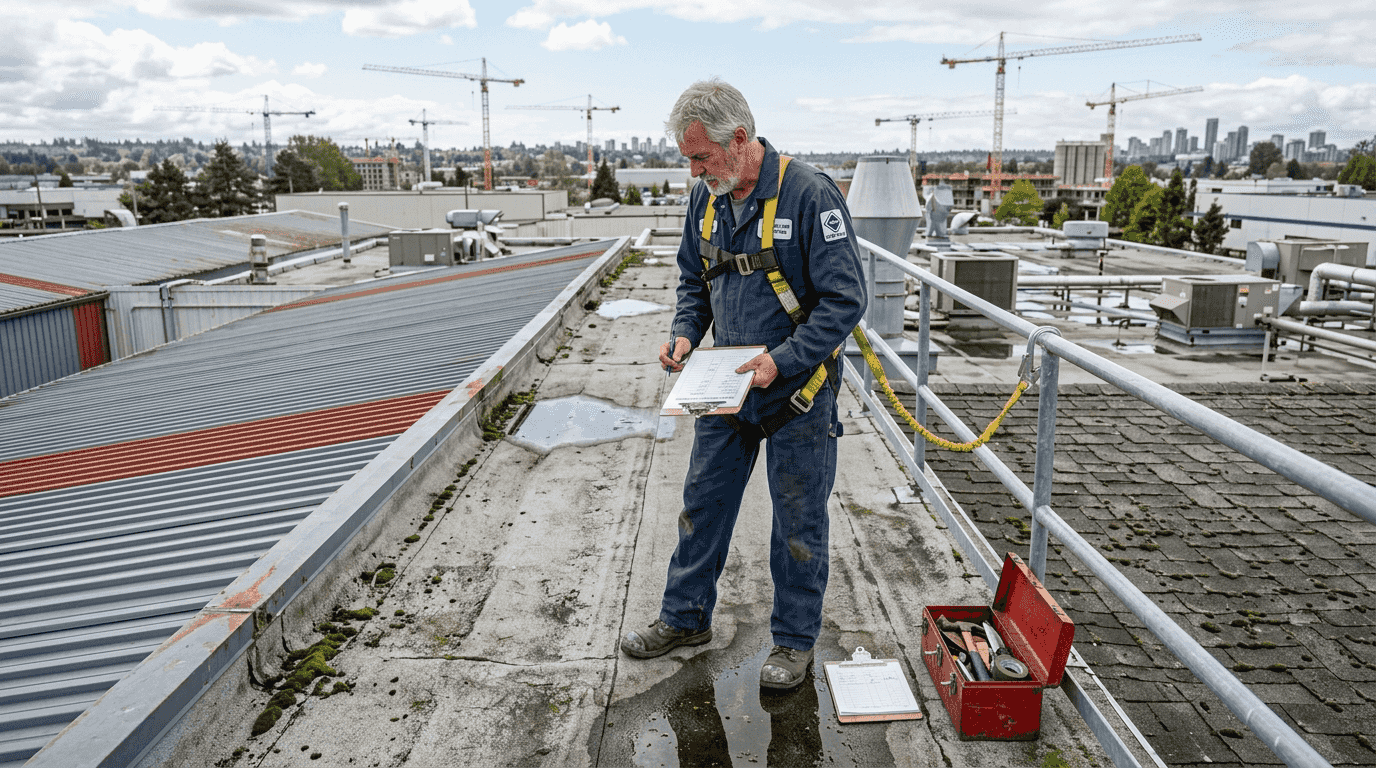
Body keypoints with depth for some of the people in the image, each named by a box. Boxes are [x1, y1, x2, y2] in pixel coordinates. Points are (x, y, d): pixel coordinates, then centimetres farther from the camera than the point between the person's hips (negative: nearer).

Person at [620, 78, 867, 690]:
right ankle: (686, 617, 34)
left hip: (797, 390, -6)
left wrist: (782, 361, -25)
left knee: (798, 520, 8)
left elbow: (845, 299, -19)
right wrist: (684, 333, -4)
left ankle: (795, 640, 27)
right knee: (702, 501, 15)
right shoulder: (705, 199, 2)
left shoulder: (809, 193, -18)